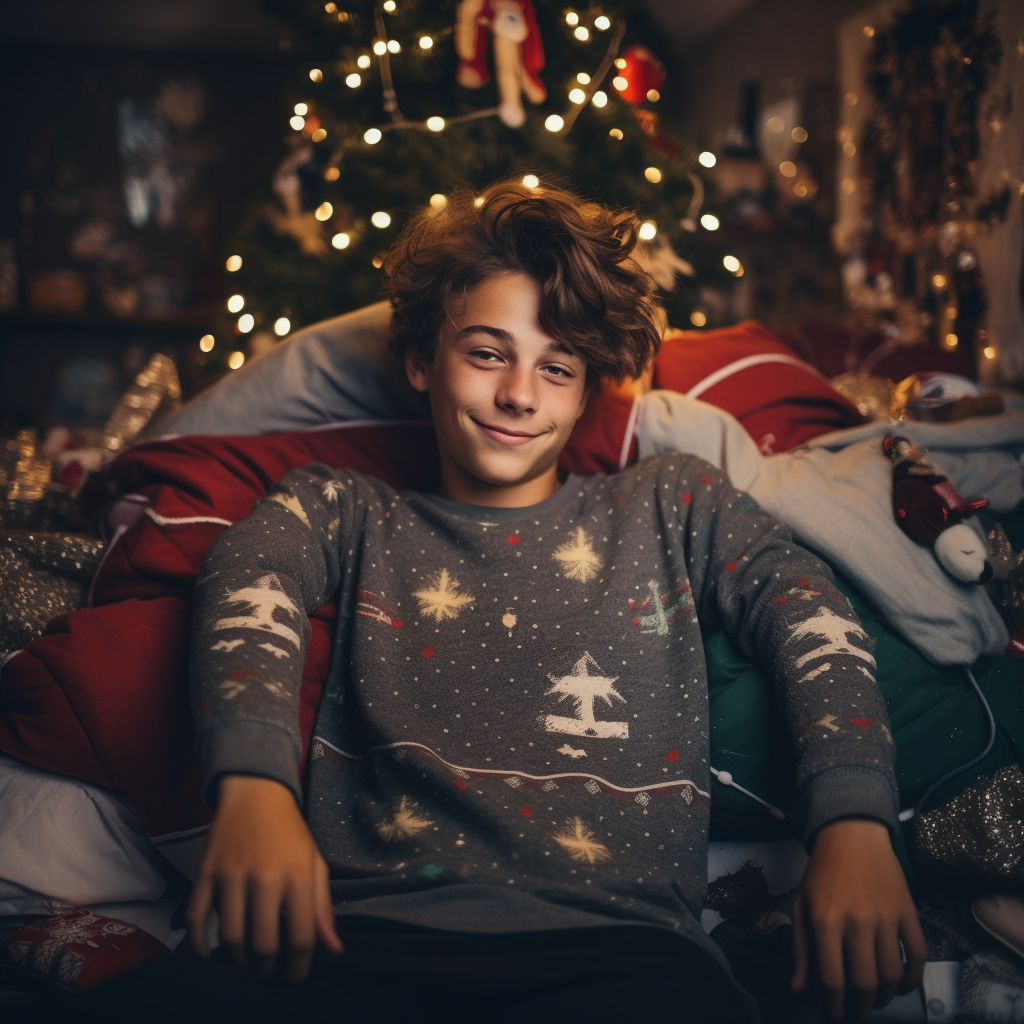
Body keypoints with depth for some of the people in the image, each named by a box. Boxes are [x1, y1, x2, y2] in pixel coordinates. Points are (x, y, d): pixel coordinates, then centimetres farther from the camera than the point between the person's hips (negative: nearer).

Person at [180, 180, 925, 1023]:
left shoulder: (668, 506, 23)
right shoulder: (345, 511, 22)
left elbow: (802, 604, 8)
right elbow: (249, 579, 1)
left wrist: (854, 827, -13)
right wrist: (255, 787, -23)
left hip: (610, 934, 0)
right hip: (375, 923, 1)